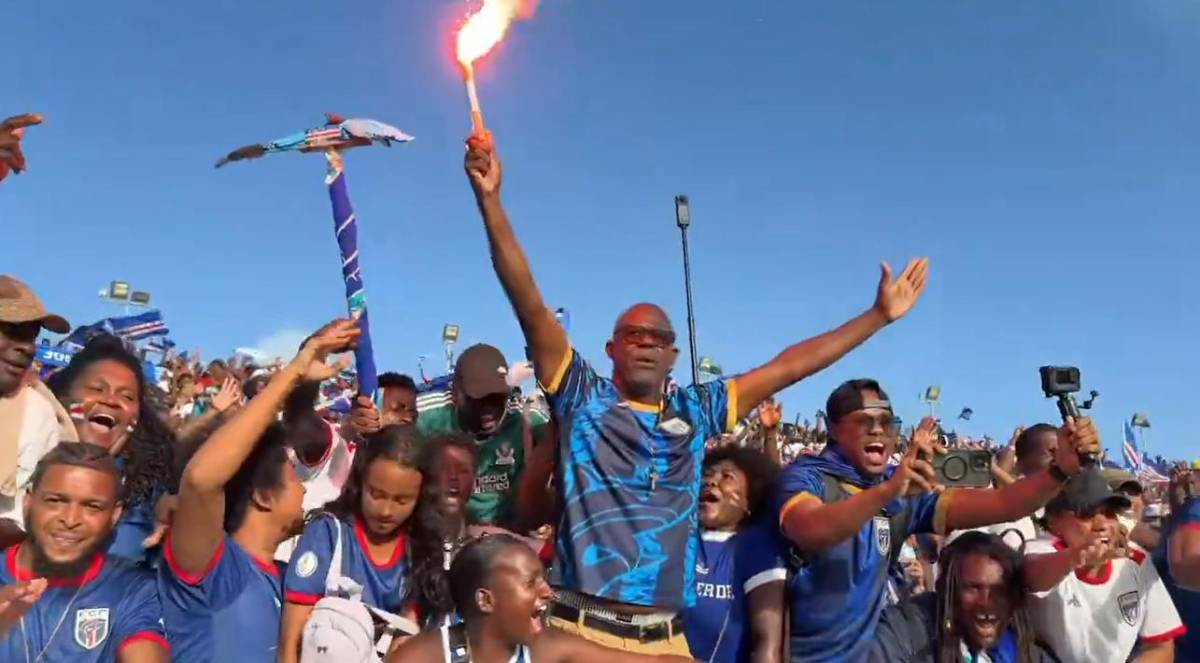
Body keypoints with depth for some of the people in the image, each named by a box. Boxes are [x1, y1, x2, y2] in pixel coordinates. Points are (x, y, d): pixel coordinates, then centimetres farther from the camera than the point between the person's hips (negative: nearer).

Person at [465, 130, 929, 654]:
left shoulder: (696, 412, 11)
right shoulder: (583, 398, 2)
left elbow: (788, 366, 14)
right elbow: (529, 303, -6)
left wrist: (879, 315, 17)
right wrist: (490, 199, -14)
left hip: (667, 638, 3)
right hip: (583, 630, -3)